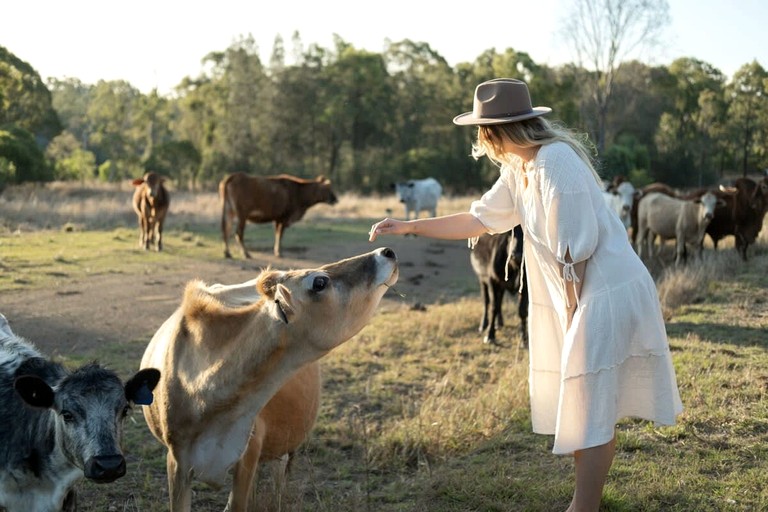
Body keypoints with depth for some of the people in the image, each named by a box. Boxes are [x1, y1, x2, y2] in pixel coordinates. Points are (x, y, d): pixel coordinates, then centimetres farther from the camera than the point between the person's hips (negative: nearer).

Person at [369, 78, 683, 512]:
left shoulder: (556, 163, -20)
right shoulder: (519, 170, 9)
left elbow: (577, 251, -21)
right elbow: (479, 220, 19)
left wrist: (572, 316, -13)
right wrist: (409, 227, 15)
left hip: (608, 293, -10)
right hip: (581, 296, 10)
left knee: (589, 411, -5)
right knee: (585, 405, 17)